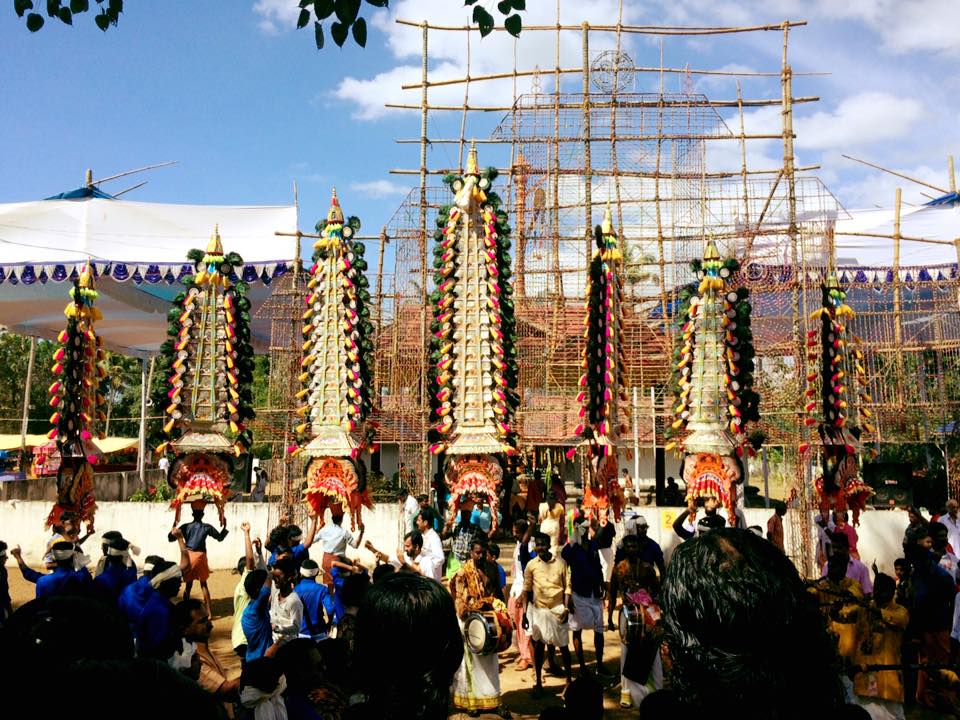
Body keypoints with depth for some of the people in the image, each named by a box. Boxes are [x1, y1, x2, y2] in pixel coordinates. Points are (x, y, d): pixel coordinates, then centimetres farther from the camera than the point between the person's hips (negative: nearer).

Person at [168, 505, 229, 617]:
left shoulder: (185, 526, -2)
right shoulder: (207, 527, -3)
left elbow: (171, 538, 3)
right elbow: (220, 538, 7)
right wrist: (224, 527, 17)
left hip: (188, 556, 0)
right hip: (200, 556, 0)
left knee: (188, 585, 11)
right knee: (204, 584, 10)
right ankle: (209, 611, 7)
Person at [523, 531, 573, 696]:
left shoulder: (560, 563, -4)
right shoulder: (531, 565, -2)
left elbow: (568, 587, -1)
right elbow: (526, 590, 1)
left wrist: (566, 609, -9)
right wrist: (524, 613, -3)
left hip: (557, 609, -1)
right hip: (538, 610, 1)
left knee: (563, 646, 6)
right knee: (539, 646, 8)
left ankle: (569, 680, 19)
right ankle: (538, 683, 17)